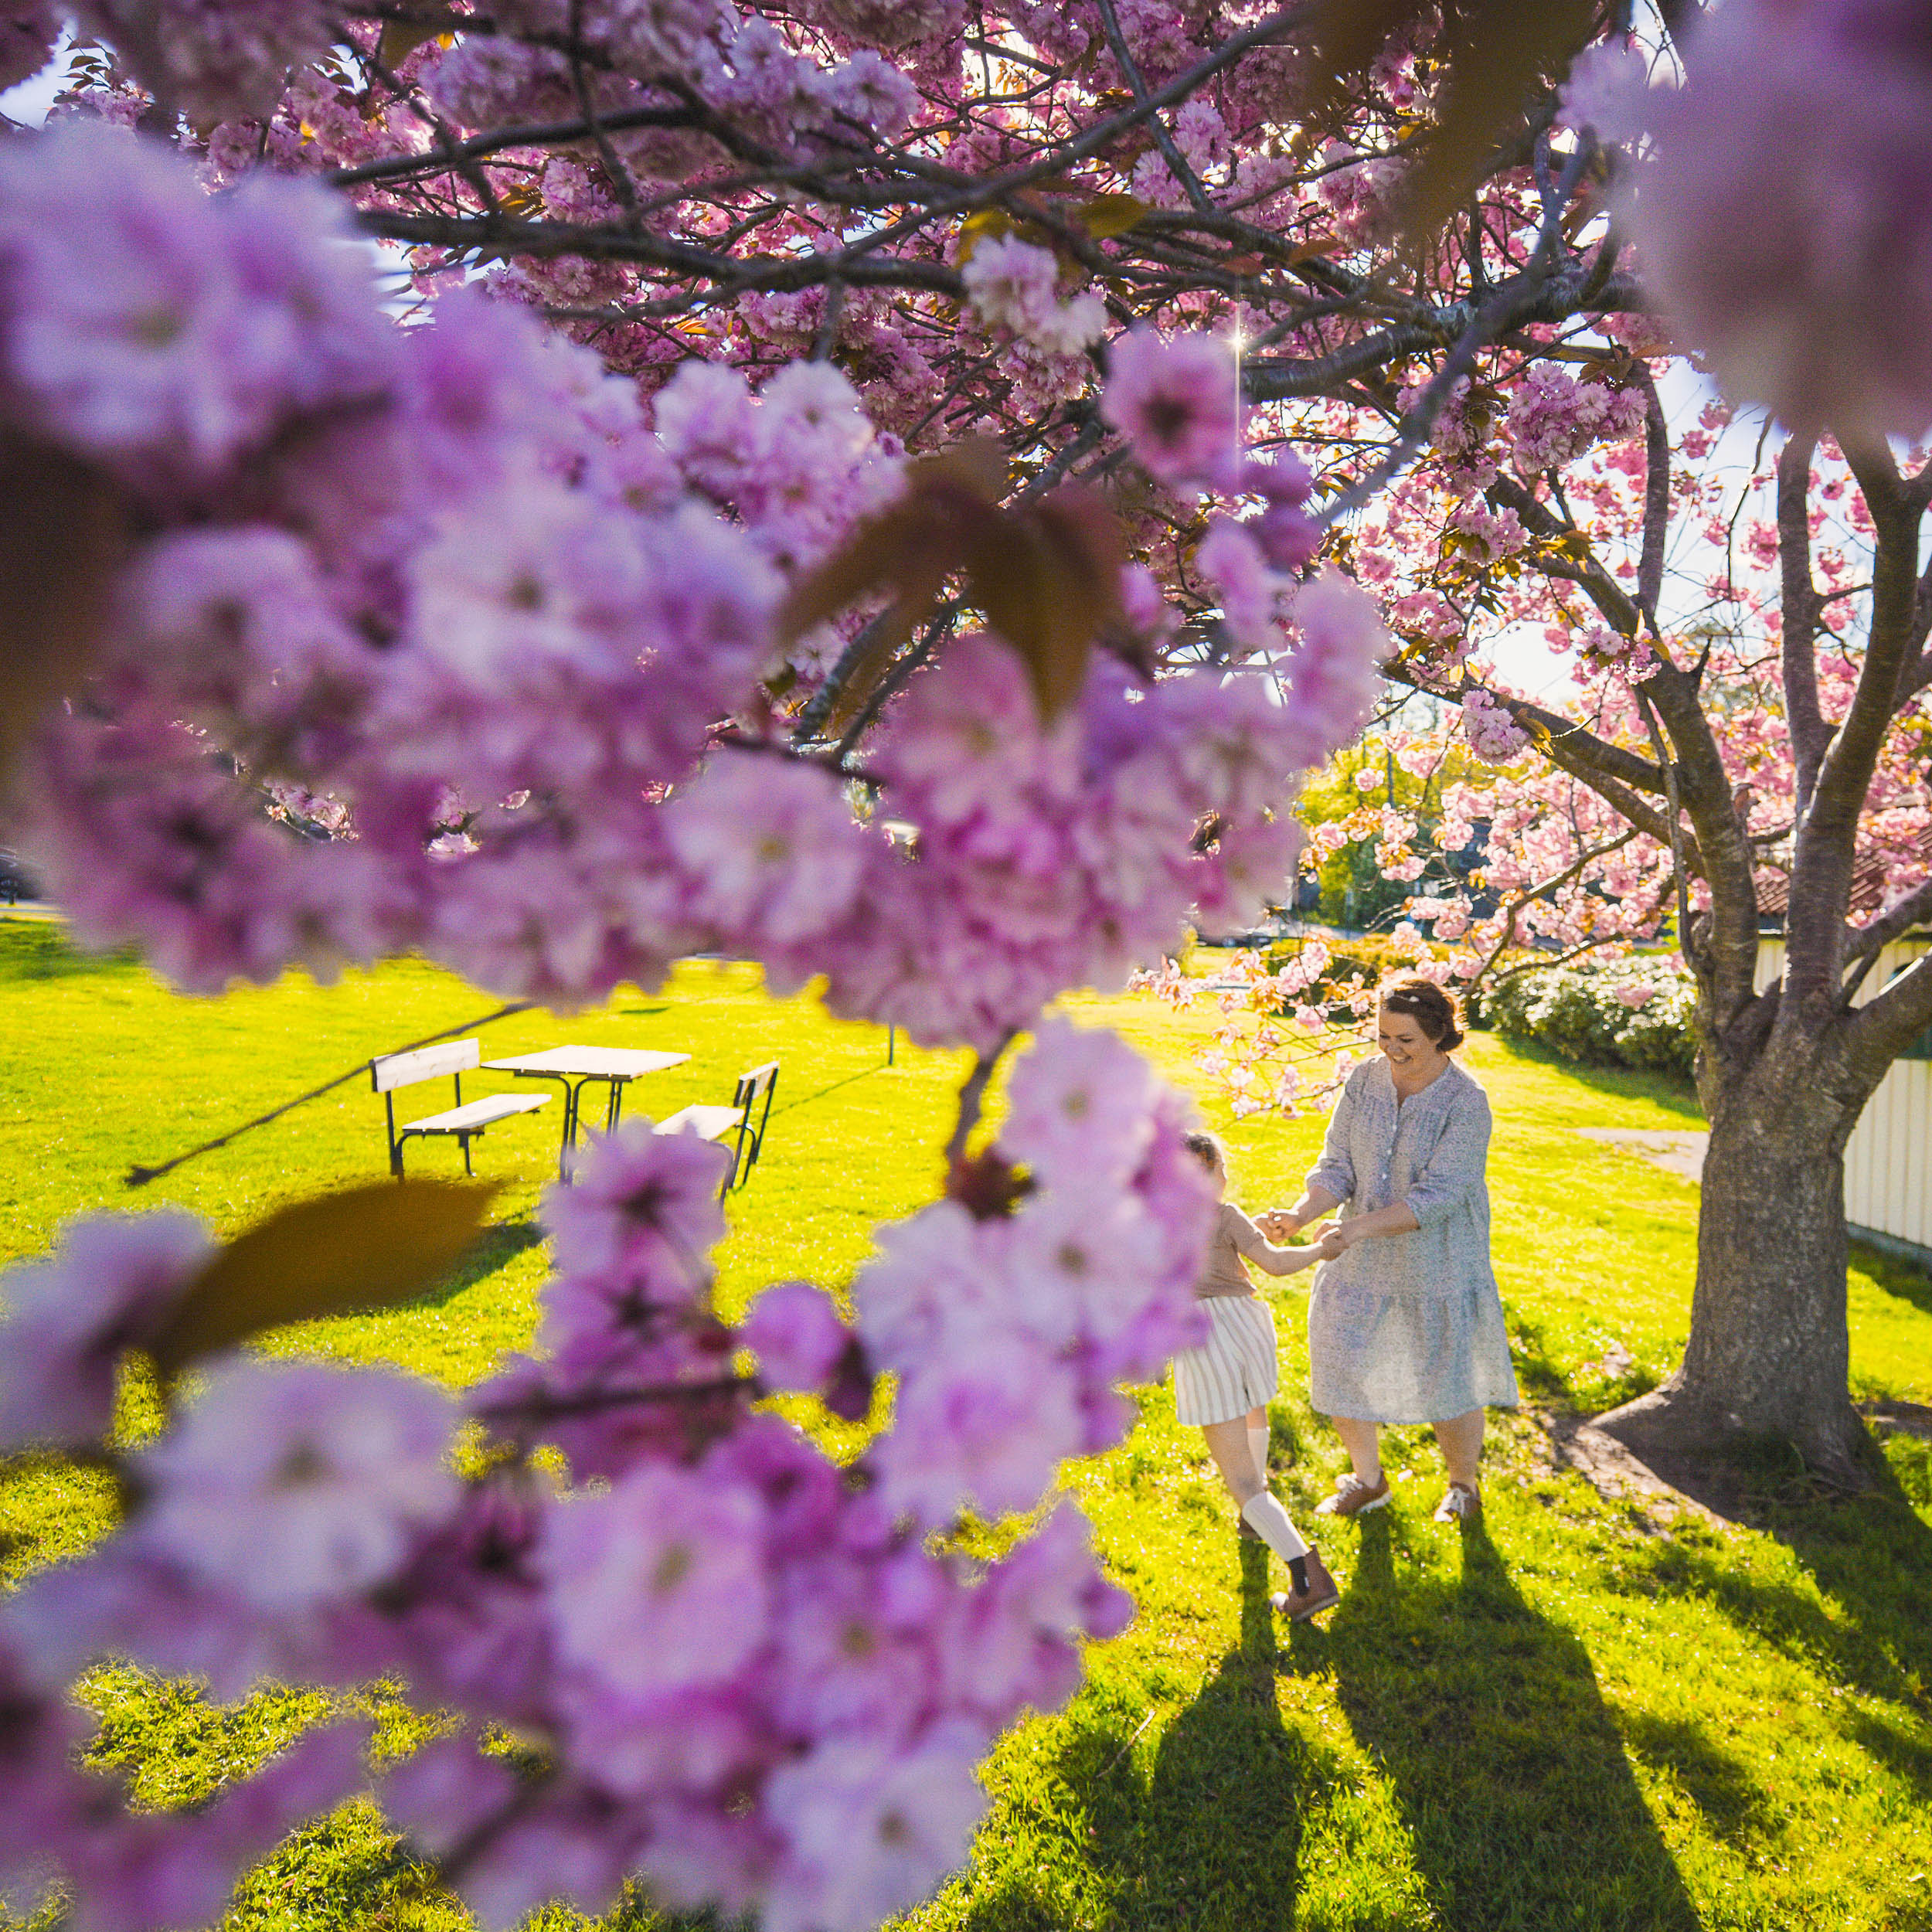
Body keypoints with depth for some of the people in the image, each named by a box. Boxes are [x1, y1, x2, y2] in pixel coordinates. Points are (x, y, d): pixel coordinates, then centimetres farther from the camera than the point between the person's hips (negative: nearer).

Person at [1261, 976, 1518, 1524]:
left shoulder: (1467, 1104, -20)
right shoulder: (1366, 1079, -5)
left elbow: (1435, 1197, -25)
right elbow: (1338, 1165, -6)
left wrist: (1357, 1226, -35)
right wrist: (1301, 1215, -23)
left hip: (1438, 1265, -5)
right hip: (1364, 1260, 5)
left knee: (1447, 1380, 10)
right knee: (1340, 1361, 11)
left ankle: (1464, 1485, 40)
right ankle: (1366, 1479, 37)